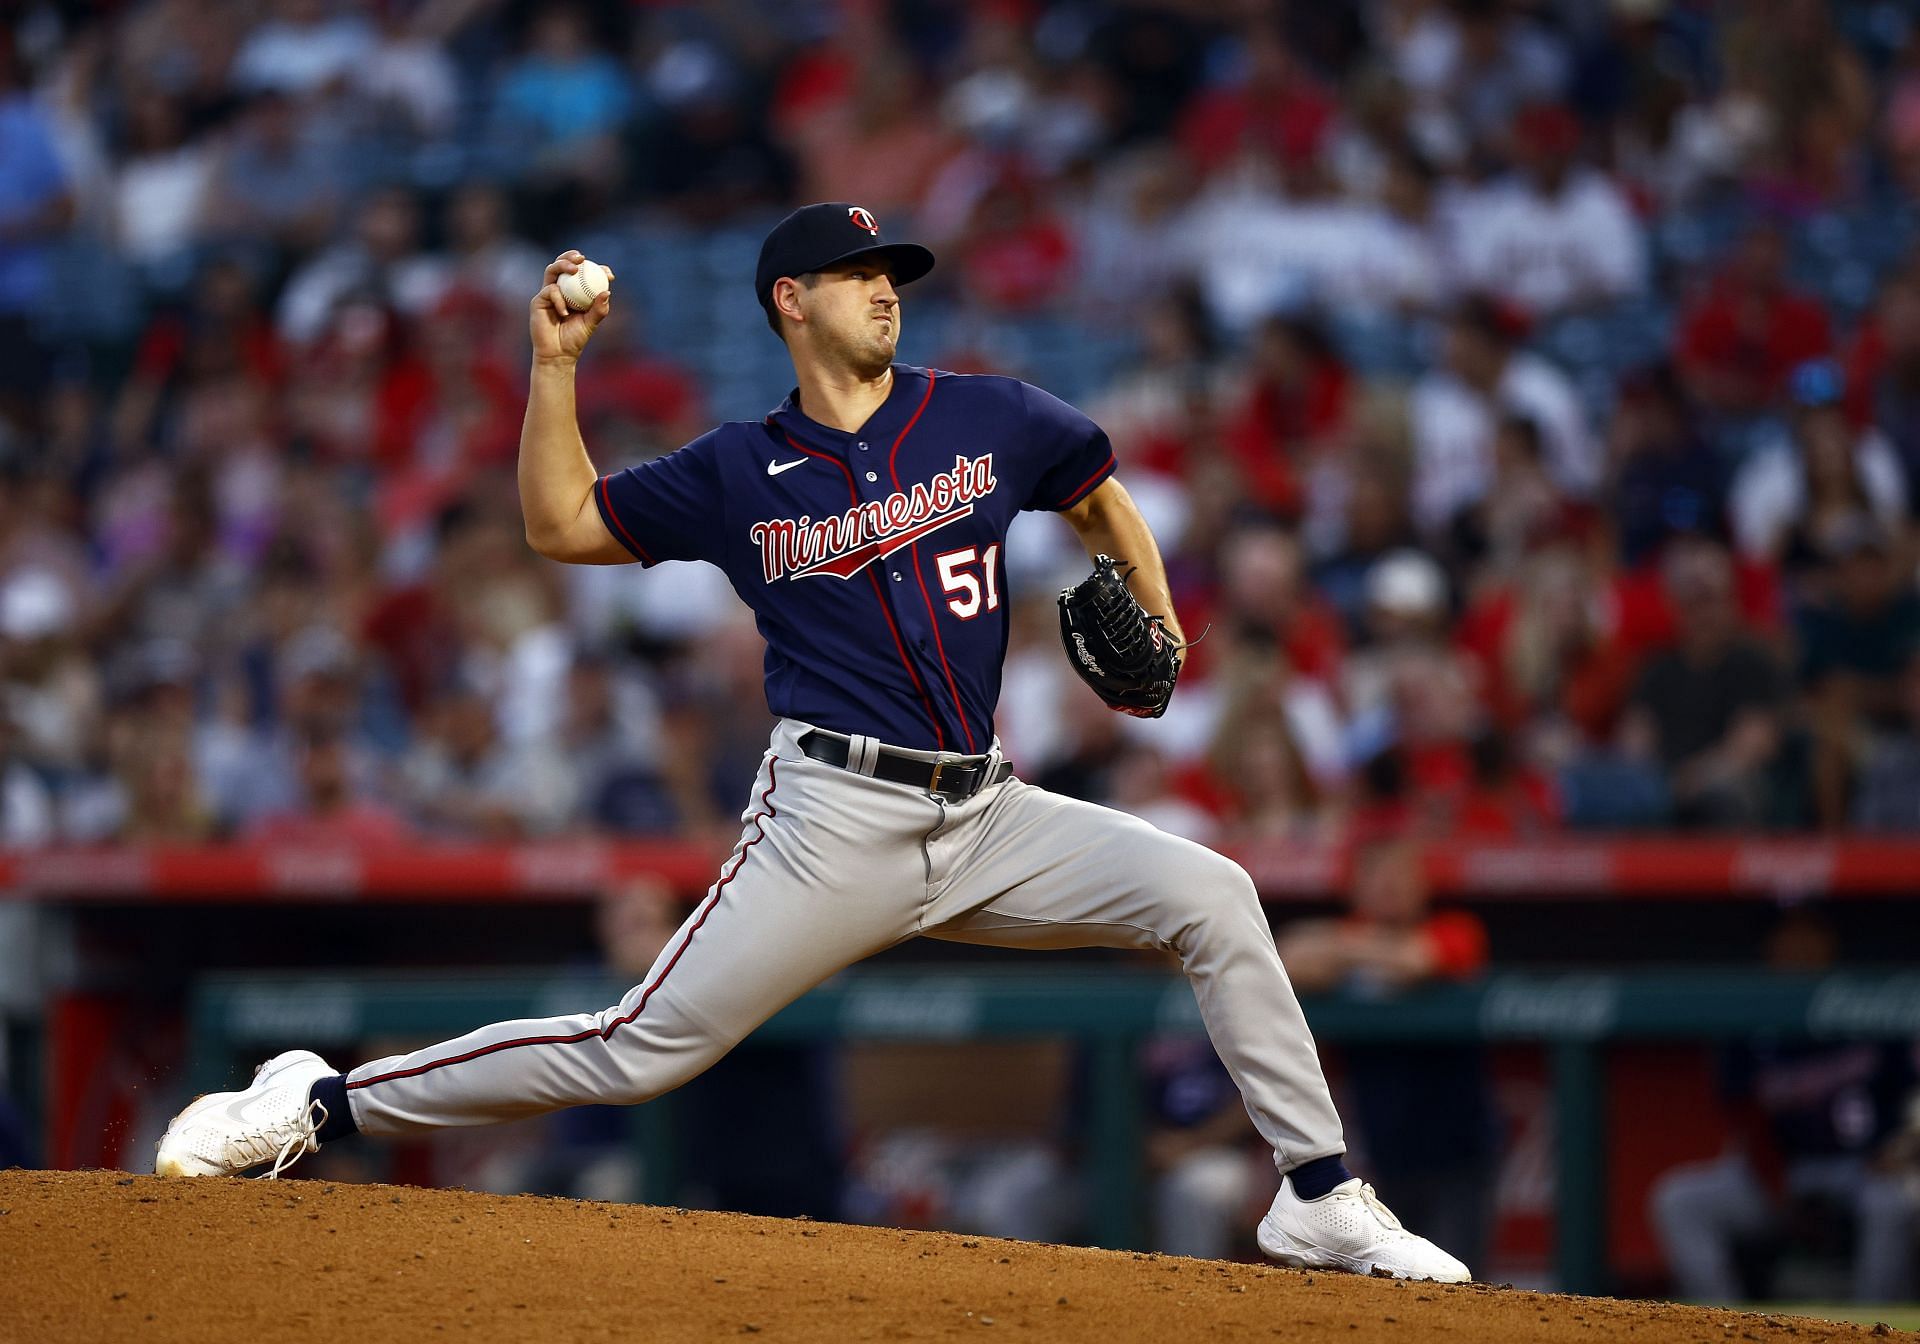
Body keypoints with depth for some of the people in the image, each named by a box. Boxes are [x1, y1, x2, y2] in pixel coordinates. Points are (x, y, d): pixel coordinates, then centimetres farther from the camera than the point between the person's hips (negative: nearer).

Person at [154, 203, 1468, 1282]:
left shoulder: (989, 418, 7)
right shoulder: (741, 473, 4)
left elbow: (1103, 497, 24)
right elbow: (560, 524, 8)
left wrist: (1155, 622, 11)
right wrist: (555, 361, -1)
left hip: (987, 818, 3)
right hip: (836, 822, -3)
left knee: (1210, 893, -13)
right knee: (641, 1048, -11)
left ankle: (1321, 1199, -4)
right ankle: (316, 1106, -2)